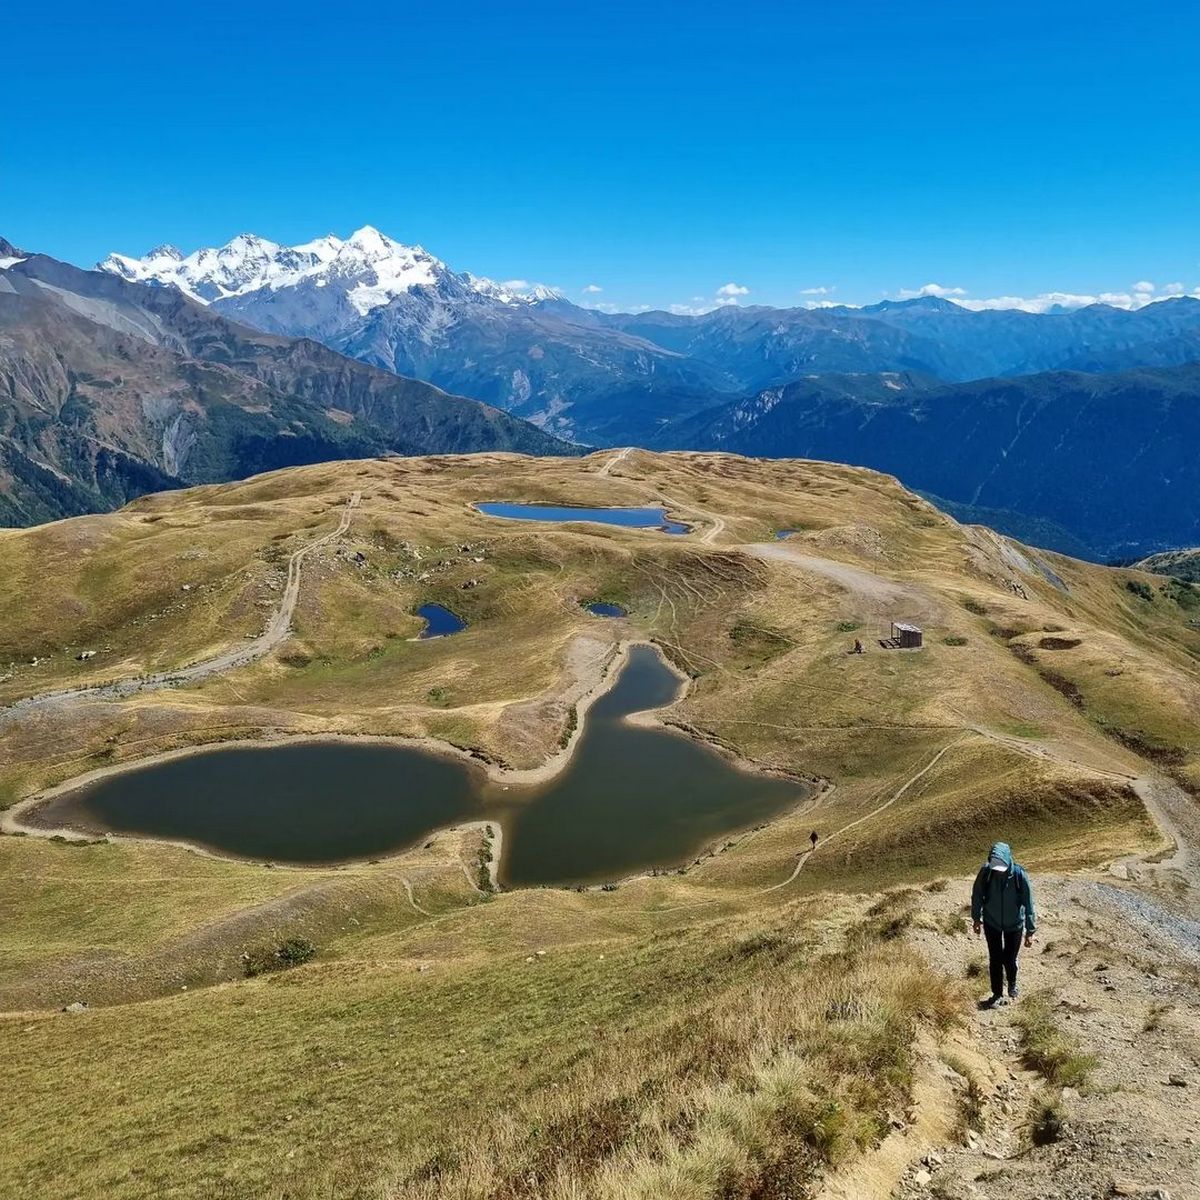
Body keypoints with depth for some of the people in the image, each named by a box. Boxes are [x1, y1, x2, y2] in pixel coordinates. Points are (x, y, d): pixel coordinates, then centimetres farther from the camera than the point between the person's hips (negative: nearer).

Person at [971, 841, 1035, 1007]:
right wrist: (976, 918, 4)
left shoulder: (1019, 874, -28)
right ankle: (997, 994, 25)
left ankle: (1012, 985, 42)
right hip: (991, 923, 1)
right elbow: (977, 895, -6)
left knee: (1010, 959, 11)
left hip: (1014, 924, -1)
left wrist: (1030, 931, -13)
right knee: (995, 959, 7)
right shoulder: (985, 871, -23)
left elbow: (1028, 904, -17)